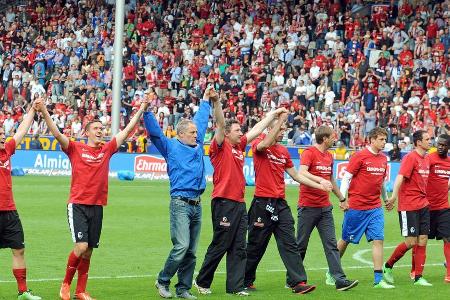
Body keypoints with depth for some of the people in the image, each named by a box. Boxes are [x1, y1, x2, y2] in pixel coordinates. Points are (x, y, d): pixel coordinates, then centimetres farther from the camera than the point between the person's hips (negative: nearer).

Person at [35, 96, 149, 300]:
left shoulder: (107, 149, 10)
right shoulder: (75, 149, 1)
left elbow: (127, 130, 14)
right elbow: (56, 133, -10)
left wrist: (141, 109, 13)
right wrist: (44, 112, -23)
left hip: (97, 206, 4)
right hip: (78, 205, -4)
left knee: (88, 251, 7)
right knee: (81, 246, -16)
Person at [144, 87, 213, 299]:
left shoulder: (197, 145, 17)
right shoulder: (171, 146, 2)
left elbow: (201, 121, 31)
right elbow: (154, 132, -8)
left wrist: (205, 101, 39)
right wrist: (146, 111, -18)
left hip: (196, 204, 7)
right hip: (180, 203, -7)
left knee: (191, 251, 6)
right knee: (181, 246, -16)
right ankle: (163, 281, 0)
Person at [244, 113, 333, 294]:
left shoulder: (283, 151, 16)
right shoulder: (259, 144, -4)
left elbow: (295, 175, 22)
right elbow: (265, 144, -30)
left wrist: (319, 185, 16)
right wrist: (281, 119, -30)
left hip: (280, 204, 6)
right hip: (262, 203, -5)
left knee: (289, 244, -3)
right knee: (256, 245, 4)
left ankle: (299, 283, -9)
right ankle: (246, 280, 20)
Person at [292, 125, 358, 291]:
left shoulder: (329, 156, 15)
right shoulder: (309, 153, -10)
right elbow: (302, 172, -27)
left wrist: (341, 198, 32)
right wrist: (320, 180, -38)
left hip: (325, 207, 7)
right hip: (308, 207, -7)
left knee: (331, 244, -1)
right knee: (301, 246, 3)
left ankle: (339, 279, -6)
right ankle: (292, 280, 14)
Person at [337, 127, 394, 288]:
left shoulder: (383, 159, 10)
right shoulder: (359, 156, -10)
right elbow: (346, 177, -9)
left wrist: (386, 198, 29)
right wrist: (343, 199, -16)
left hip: (375, 207, 5)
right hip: (356, 206, -5)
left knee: (378, 240, -6)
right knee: (346, 240, 7)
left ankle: (378, 279, -6)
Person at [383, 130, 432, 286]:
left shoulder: (426, 159, 13)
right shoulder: (410, 158, -12)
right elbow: (400, 177, -22)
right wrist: (394, 197, -31)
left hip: (423, 205, 8)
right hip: (408, 206, -8)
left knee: (422, 241, 3)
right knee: (411, 242, -7)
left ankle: (418, 277, 6)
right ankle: (388, 266, 13)